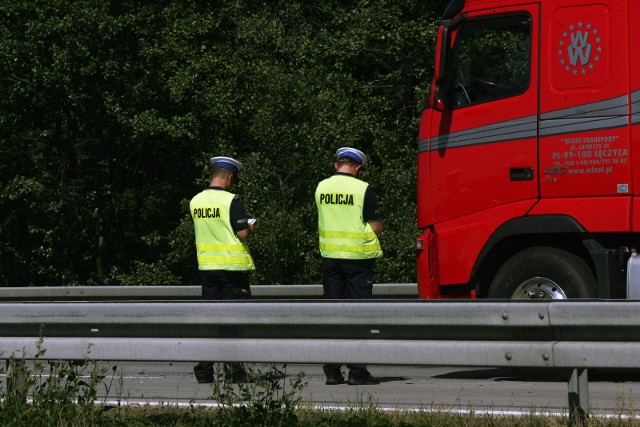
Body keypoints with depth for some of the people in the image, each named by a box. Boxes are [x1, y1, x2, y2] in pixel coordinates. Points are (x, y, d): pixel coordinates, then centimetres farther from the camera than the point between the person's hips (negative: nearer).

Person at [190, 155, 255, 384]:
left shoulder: (196, 201, 5)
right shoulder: (231, 201, -14)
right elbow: (242, 233, -17)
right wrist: (250, 228, 6)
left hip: (206, 266, 5)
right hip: (232, 265, -5)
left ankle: (204, 369, 7)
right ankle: (233, 369, -1)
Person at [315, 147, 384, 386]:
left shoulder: (322, 187, 4)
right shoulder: (362, 189, -10)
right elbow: (377, 227, -7)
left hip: (329, 256, 4)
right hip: (357, 257, -4)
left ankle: (331, 370, 8)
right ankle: (357, 371, -2)